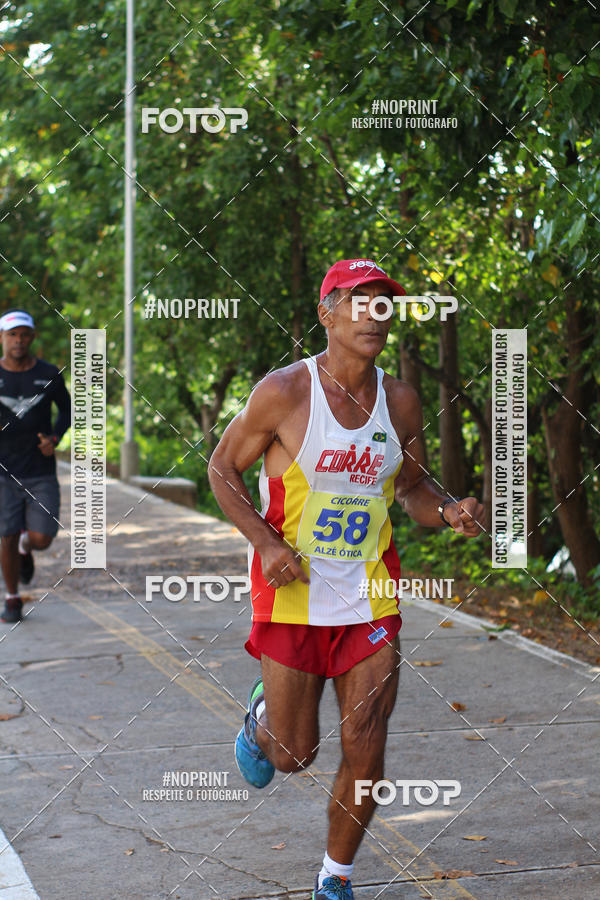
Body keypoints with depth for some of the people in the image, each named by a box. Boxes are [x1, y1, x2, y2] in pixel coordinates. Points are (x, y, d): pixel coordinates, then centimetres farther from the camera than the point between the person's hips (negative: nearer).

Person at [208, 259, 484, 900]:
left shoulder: (400, 401, 1)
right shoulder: (284, 392, -12)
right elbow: (222, 468, -3)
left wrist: (446, 510, -9)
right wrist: (265, 541, -16)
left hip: (370, 598, 3)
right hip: (292, 596, -3)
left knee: (365, 752, 0)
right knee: (295, 754, 6)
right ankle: (261, 716, 43)